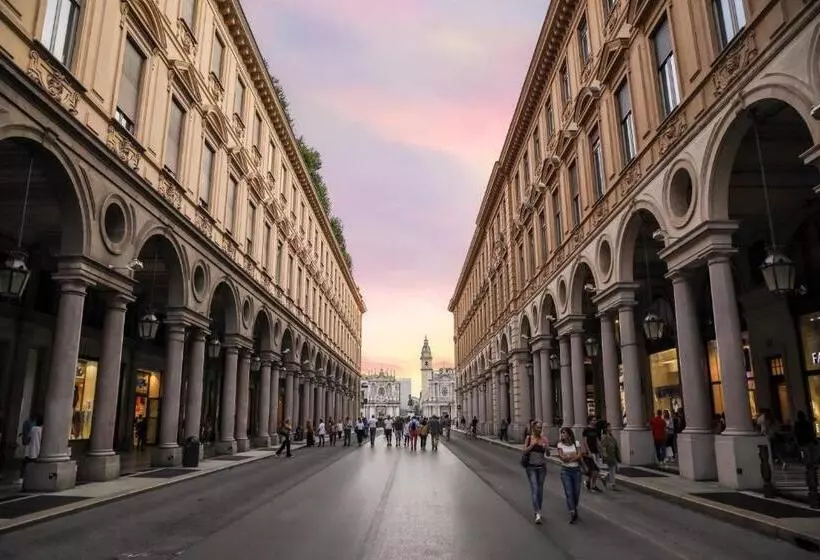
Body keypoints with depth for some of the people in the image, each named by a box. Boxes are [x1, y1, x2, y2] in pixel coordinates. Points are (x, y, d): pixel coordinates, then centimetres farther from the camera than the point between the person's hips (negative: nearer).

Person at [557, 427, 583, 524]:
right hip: (565, 470, -1)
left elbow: (579, 456, -10)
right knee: (568, 492, -7)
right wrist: (574, 455, -7)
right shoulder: (560, 444, -1)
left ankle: (575, 509, 29)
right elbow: (562, 458, -10)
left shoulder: (576, 443, 0)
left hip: (576, 470, 1)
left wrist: (567, 456, -14)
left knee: (576, 492, 6)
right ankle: (572, 512, -2)